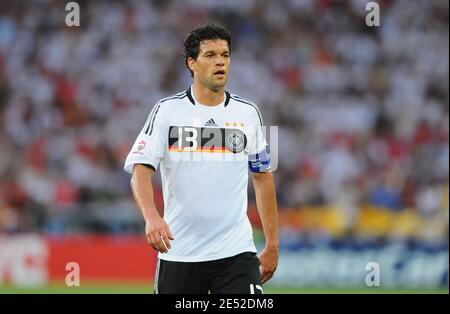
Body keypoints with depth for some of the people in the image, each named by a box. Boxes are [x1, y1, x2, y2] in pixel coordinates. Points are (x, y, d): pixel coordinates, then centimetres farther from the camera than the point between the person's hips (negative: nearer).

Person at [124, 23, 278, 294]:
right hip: (179, 254, -1)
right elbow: (140, 170, -10)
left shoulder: (248, 113, 7)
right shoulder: (167, 111, -1)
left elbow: (263, 177, 14)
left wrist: (272, 244, 10)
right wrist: (152, 217, -29)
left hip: (236, 252, 1)